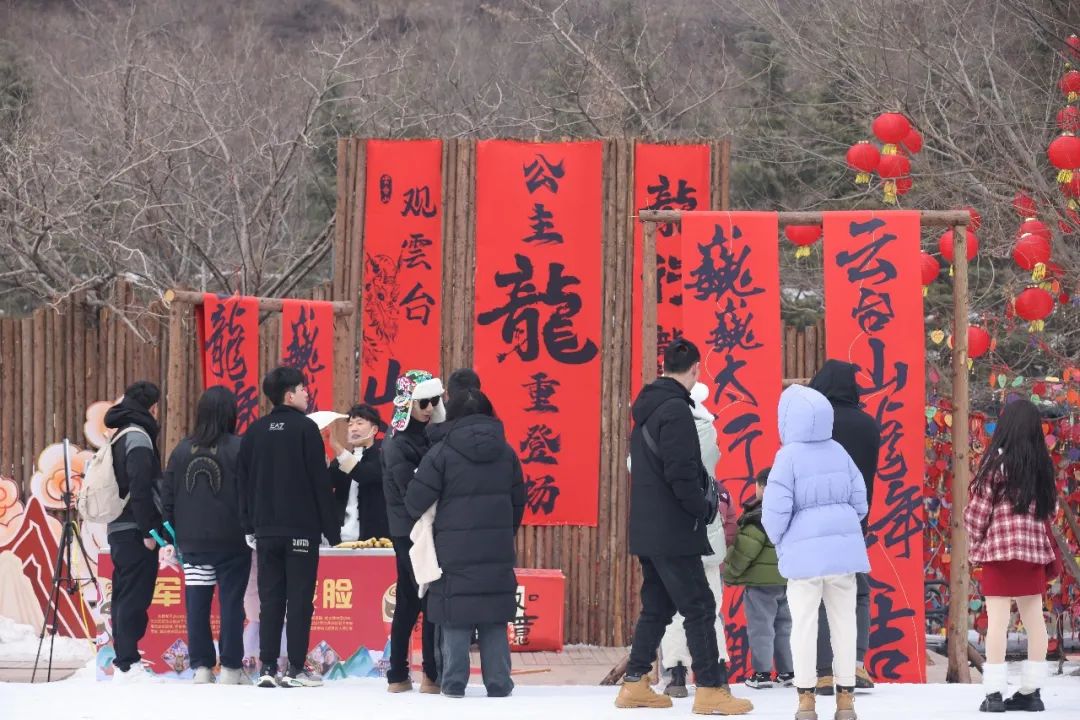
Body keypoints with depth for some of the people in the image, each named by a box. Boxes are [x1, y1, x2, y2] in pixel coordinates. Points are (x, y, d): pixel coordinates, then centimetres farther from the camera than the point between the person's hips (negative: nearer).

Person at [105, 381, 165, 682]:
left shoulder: (120, 437, 18)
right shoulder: (138, 436, -11)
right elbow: (140, 487, -20)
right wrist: (148, 530, -19)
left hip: (119, 530, 9)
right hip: (135, 531, -9)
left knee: (125, 596, 11)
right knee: (135, 597, -10)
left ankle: (123, 662, 14)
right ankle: (128, 665, -12)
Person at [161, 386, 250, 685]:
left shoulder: (182, 450, 4)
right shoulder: (238, 449, -9)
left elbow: (167, 496, 8)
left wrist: (174, 532, 14)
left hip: (191, 541, 3)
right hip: (231, 542, -3)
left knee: (197, 604, 5)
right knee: (231, 602, 2)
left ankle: (201, 666, 5)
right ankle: (230, 667, 2)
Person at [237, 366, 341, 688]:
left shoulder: (255, 431, 8)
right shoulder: (305, 428, -7)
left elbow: (243, 480, 8)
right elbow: (320, 481, -8)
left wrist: (250, 527, 13)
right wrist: (332, 529, -3)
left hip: (266, 529, 5)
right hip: (302, 528, -5)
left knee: (269, 599, 7)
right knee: (299, 599, -1)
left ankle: (267, 667, 3)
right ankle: (296, 669, -3)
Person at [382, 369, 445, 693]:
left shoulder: (422, 436, 14)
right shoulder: (399, 443, -12)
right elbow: (412, 493, -17)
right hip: (413, 532, -8)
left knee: (409, 602, 10)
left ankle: (398, 676, 14)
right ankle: (432, 676, -6)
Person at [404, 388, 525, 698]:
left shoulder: (442, 452, -8)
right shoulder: (506, 452, 7)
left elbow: (416, 501, -7)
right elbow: (518, 502, 13)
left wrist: (423, 521, 15)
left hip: (455, 551, -3)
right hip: (498, 553, 3)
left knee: (455, 620, 3)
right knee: (495, 622, 8)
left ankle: (454, 682, 3)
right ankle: (498, 683, 8)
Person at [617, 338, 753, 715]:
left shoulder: (647, 408, 13)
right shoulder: (675, 409, -16)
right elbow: (681, 473, -22)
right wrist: (704, 509, -7)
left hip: (647, 529, 9)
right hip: (673, 532, -9)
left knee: (656, 607, 16)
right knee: (699, 607, -6)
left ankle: (634, 684, 16)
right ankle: (710, 689, -6)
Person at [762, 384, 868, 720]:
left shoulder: (789, 455, -11)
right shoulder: (838, 452, 4)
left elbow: (776, 507, -14)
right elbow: (859, 501, 7)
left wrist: (778, 539, 4)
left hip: (804, 552, -4)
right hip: (844, 547, 4)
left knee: (804, 622, 2)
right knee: (843, 620, 9)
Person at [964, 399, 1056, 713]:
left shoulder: (997, 461, -8)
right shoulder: (1042, 464, 5)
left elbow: (978, 509, -6)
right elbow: (1050, 508, 8)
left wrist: (976, 541, 7)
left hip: (1000, 548, -5)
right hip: (1035, 548, 5)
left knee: (997, 620, -5)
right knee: (1034, 619, 9)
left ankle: (994, 692, -8)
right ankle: (1031, 691, 14)